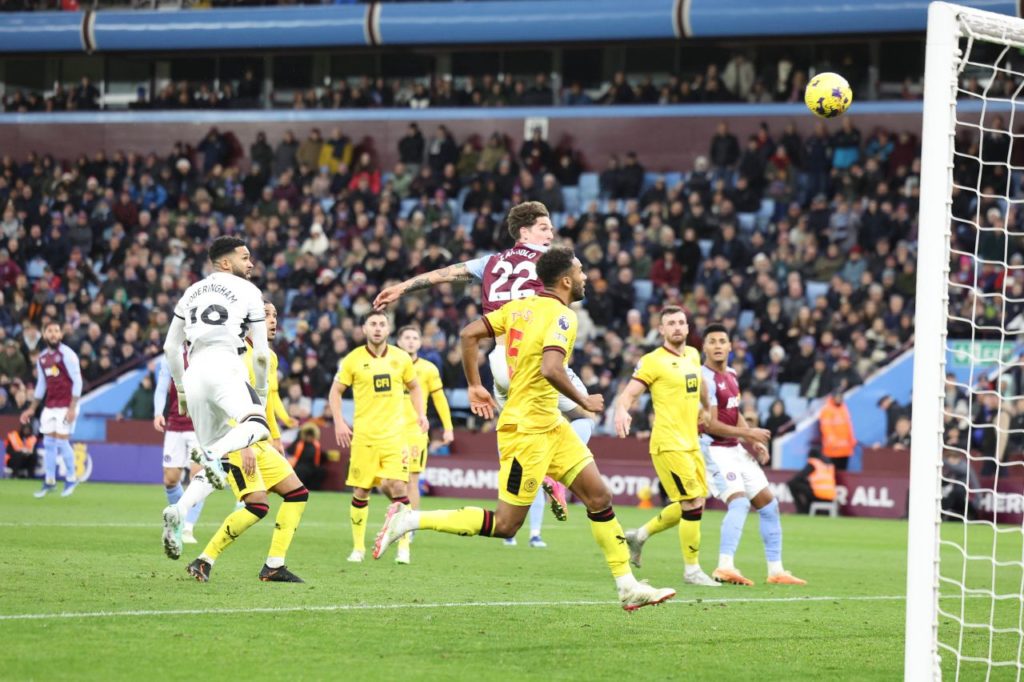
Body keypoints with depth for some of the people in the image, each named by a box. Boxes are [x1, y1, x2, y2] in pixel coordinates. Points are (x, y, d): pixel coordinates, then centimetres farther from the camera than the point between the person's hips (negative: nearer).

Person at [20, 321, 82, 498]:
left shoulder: (67, 354, -10)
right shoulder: (42, 357, 10)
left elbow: (77, 382, -12)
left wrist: (72, 408, -17)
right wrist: (31, 409, 19)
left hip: (66, 406, -6)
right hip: (49, 406, 6)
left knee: (62, 441, -9)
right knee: (48, 442, 4)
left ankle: (71, 479, 7)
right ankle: (49, 481, 12)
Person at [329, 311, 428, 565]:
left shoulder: (401, 358, 5)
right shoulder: (353, 360, 0)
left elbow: (414, 387, 19)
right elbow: (335, 391, 7)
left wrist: (420, 414, 5)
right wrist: (339, 422, -5)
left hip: (394, 435, 0)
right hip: (363, 436, 0)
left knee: (398, 487, -13)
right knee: (360, 492, 2)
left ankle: (403, 546, -5)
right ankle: (358, 547, 16)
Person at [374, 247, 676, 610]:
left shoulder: (521, 306, 7)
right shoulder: (561, 316, -16)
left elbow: (469, 333, 5)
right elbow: (550, 369, -30)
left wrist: (475, 386, 13)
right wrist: (583, 401, -15)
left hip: (549, 424, 10)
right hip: (527, 428, -10)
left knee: (599, 495, 7)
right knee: (505, 524, -4)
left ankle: (628, 587, 8)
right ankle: (408, 520, 0)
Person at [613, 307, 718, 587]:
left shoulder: (693, 355, 12)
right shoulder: (653, 361, -9)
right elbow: (628, 394, -14)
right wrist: (621, 411, -34)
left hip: (691, 444, 8)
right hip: (669, 445, -8)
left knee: (692, 506, 10)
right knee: (693, 504, -11)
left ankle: (640, 535, 26)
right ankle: (692, 570, -2)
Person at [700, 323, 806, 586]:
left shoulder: (730, 375, 12)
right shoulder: (706, 379, -16)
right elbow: (710, 425, -20)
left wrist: (754, 443, 9)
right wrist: (748, 434, -12)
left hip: (737, 449, 9)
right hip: (716, 449, -9)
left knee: (769, 505, 11)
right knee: (739, 502, -28)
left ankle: (776, 571, 17)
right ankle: (725, 567, -37)